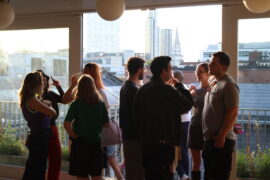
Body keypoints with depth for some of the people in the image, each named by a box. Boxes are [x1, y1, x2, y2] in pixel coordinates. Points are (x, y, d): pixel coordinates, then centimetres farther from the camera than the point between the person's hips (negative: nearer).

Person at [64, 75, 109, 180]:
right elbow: (106, 124, 6)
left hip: (80, 142, -3)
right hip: (96, 142, 3)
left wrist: (74, 136, -4)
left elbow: (66, 124, -18)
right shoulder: (101, 103, -1)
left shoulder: (76, 104, -10)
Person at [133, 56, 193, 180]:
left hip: (146, 142, 7)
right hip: (163, 143, -7)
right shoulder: (167, 90, -15)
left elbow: (136, 114, 11)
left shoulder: (143, 89, 6)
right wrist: (179, 85, 5)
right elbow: (187, 105, -5)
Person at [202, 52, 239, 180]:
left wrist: (221, 136, -23)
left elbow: (233, 113, -20)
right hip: (210, 139, 9)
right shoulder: (214, 83, 14)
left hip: (221, 140, -9)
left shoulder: (228, 85, -14)